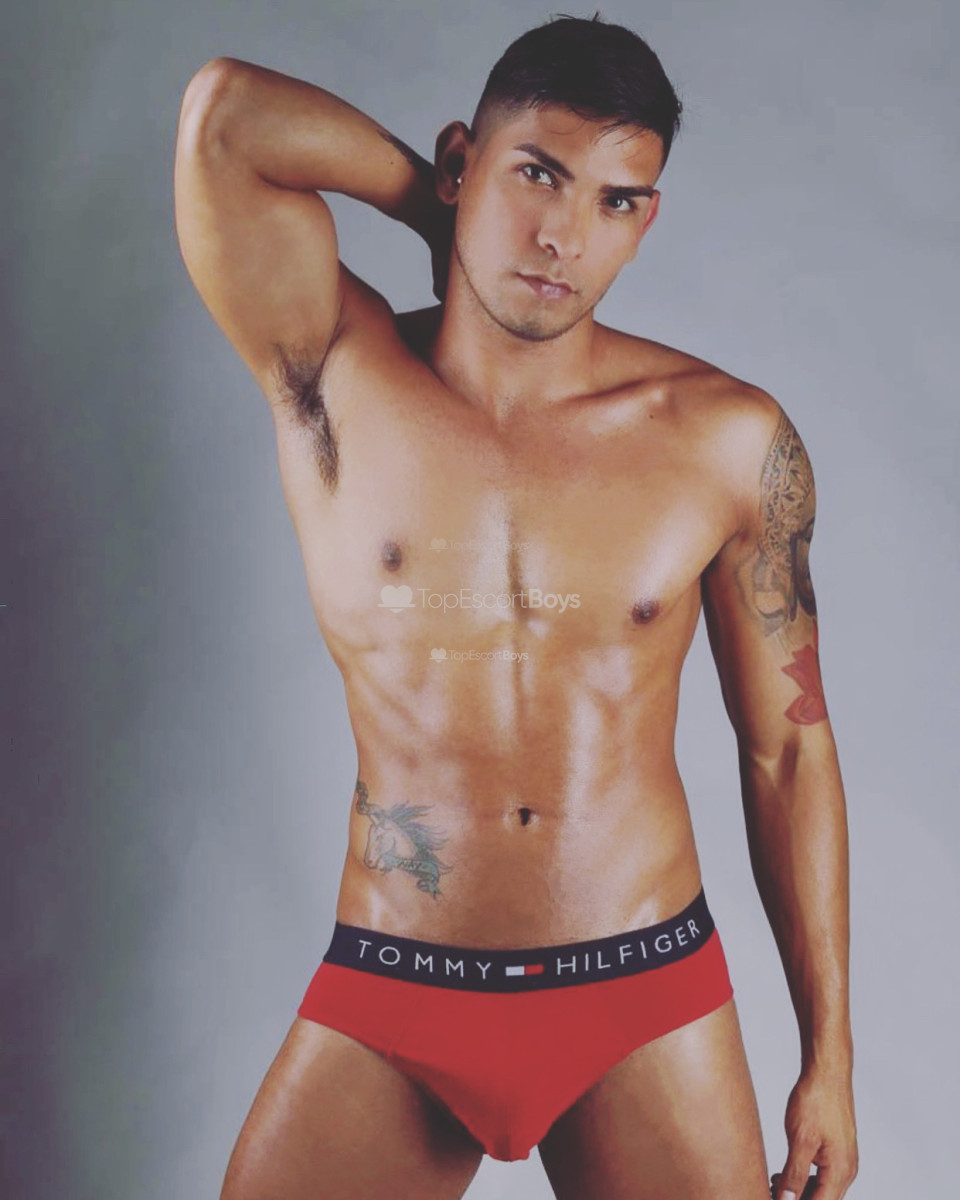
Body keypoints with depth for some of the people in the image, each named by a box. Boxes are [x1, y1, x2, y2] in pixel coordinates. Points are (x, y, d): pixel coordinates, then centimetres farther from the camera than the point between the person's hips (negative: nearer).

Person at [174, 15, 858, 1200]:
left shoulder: (729, 437, -5)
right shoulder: (336, 377, -5)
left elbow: (787, 748, 1)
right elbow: (222, 107, -17)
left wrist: (829, 1052, 4)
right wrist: (453, 209, -4)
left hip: (650, 1007, 1)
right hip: (385, 1011, 0)